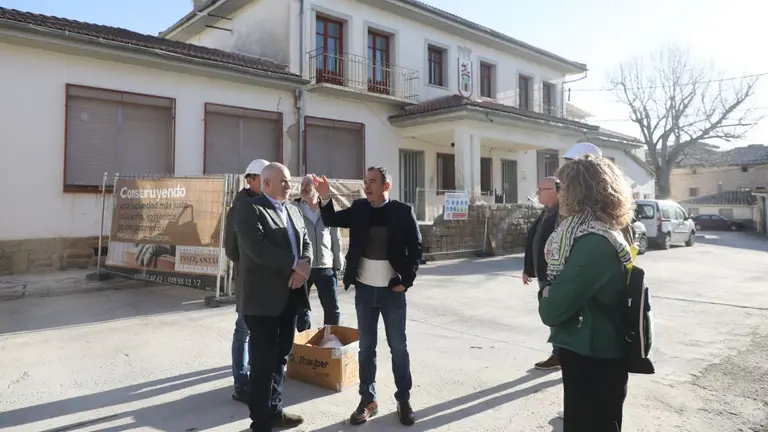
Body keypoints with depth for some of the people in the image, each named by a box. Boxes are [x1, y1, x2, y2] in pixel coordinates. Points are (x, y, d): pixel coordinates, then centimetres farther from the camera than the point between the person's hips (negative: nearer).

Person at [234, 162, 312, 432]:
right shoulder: (249, 210, -9)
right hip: (263, 298, -8)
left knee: (281, 357, 17)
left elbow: (305, 241, 10)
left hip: (290, 296, 8)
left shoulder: (292, 210, 16)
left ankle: (274, 410, 32)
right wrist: (294, 265, -18)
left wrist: (304, 266, -10)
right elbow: (258, 248, -22)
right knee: (263, 361, 1)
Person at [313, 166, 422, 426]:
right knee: (366, 347, 11)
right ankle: (367, 400, 23)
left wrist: (406, 281, -8)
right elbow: (331, 221, 5)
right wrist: (325, 198, -12)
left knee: (398, 347, 9)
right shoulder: (358, 209, 3)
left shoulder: (403, 211, -6)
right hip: (364, 290, 3)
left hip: (393, 290, -2)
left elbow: (416, 248, -3)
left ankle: (404, 400, 23)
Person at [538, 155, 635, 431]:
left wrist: (545, 297, -5)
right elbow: (573, 289, 10)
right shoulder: (598, 233, 6)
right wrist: (551, 294, -9)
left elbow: (553, 310, -25)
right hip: (589, 351, 9)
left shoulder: (593, 243, -26)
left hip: (592, 358, -9)